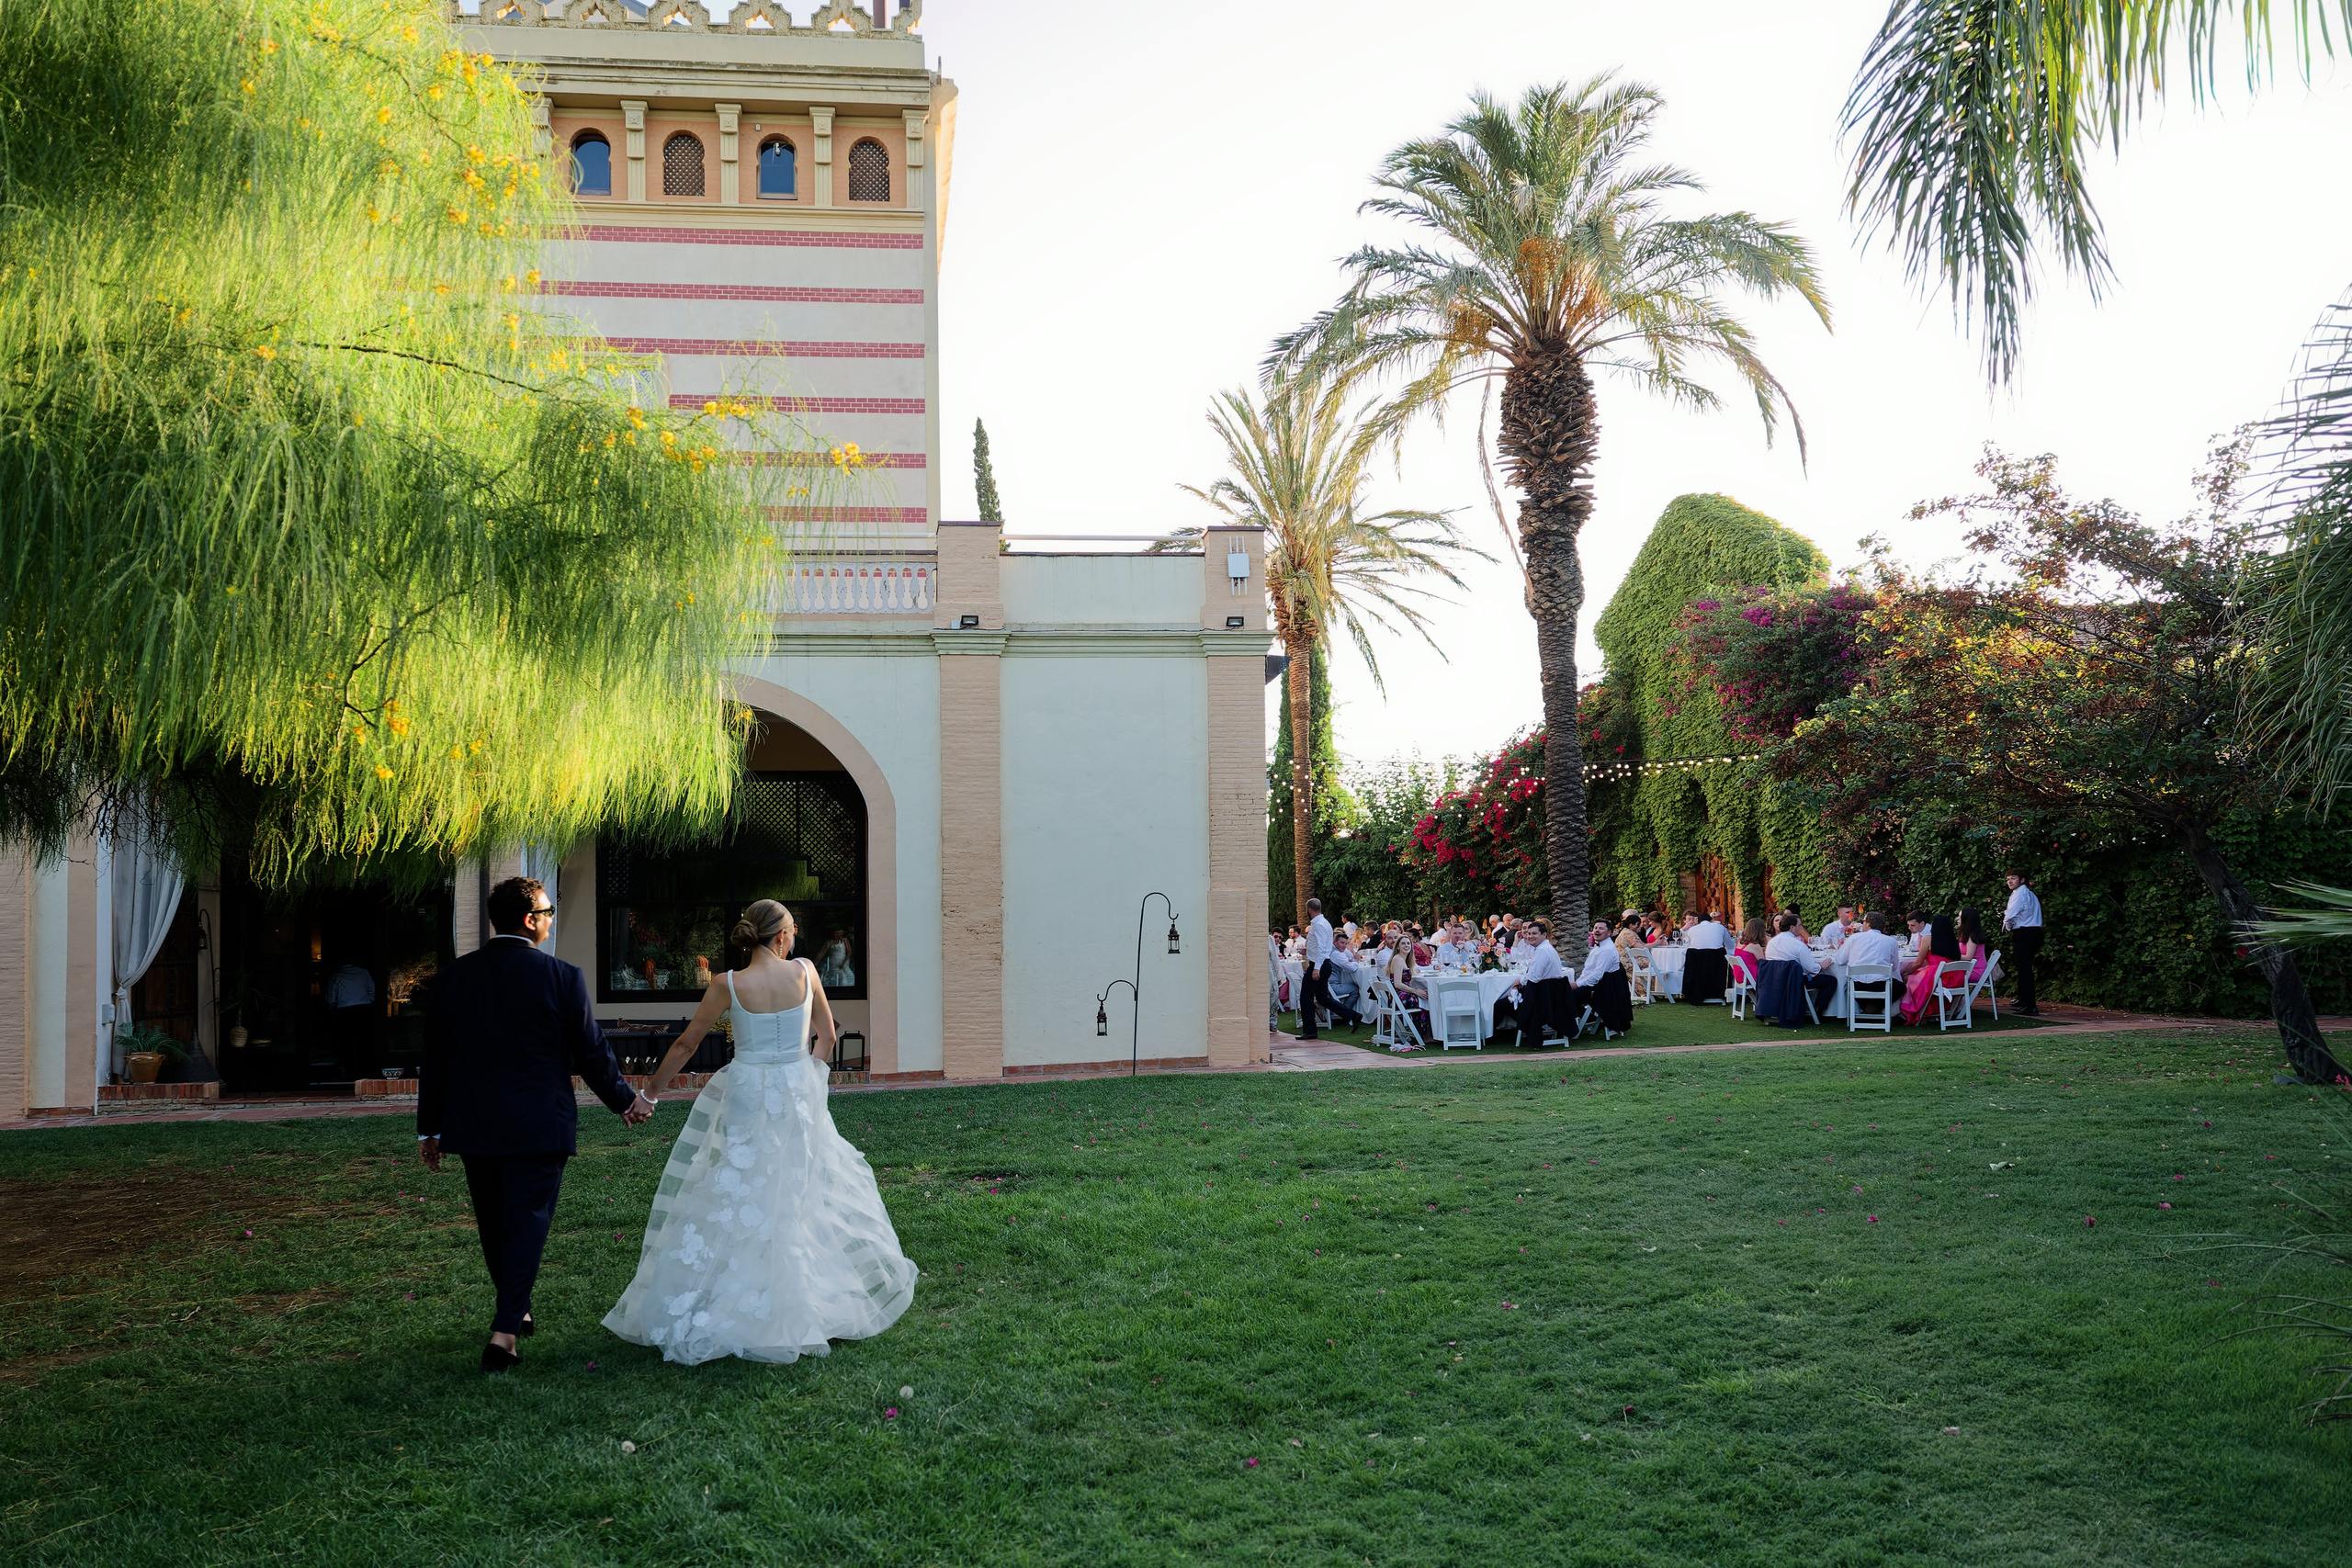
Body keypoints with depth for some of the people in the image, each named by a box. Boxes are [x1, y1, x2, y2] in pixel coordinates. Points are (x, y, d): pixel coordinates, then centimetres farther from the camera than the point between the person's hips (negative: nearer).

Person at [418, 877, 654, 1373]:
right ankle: (505, 1332, -8)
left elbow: (434, 1058, 6)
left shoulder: (454, 977, 2)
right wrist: (625, 1099, 10)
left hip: (473, 1126, 4)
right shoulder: (562, 977, -10)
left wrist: (428, 1128, 14)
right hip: (539, 1125, -4)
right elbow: (591, 1051, -5)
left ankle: (516, 1310, 35)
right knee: (527, 1222, 1)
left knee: (494, 1224, 18)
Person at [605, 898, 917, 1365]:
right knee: (803, 1195, 13)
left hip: (745, 1099, -1)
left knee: (730, 1201, 3)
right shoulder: (804, 972, -4)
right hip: (799, 1097, 2)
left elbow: (686, 1045, 1)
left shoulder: (728, 985, -8)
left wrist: (652, 1090, 12)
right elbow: (827, 1035, 8)